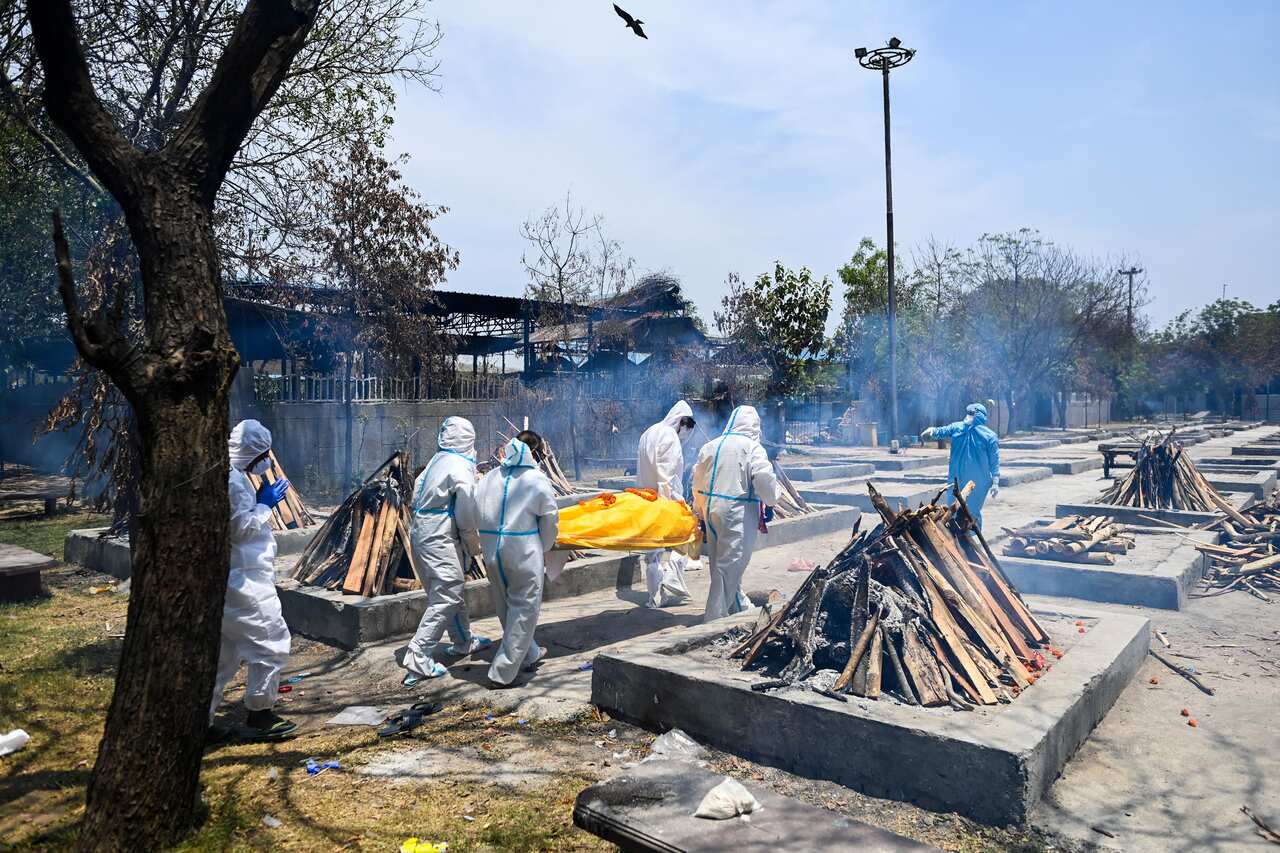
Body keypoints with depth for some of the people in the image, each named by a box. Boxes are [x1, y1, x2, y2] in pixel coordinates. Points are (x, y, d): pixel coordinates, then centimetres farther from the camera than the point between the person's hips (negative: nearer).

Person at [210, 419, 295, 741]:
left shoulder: (230, 476, 14)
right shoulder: (232, 480, -17)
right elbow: (242, 528, -20)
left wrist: (261, 501, 10)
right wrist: (265, 504, -9)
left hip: (232, 579, 11)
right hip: (242, 581, -11)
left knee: (224, 651, 17)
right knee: (272, 641, 0)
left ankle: (202, 718, 24)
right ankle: (260, 714, 10)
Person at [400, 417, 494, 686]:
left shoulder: (436, 461, 11)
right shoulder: (461, 466, -13)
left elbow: (417, 494, 14)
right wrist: (474, 545, -3)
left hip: (421, 533, 9)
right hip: (441, 539, -9)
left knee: (453, 591, 20)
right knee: (445, 598, -5)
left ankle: (464, 641, 35)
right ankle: (418, 658, -7)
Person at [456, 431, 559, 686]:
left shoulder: (490, 477, 7)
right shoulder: (537, 479, -5)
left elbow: (466, 517, 6)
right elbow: (550, 520, 1)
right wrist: (543, 549, 16)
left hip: (492, 551, 5)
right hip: (523, 551, -5)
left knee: (506, 607, 20)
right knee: (523, 609, 7)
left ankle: (529, 655, 39)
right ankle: (503, 672, 6)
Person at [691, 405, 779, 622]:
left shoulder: (710, 446, 12)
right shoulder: (752, 447, -8)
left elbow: (697, 481, 17)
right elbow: (764, 478, -16)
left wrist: (701, 510, 28)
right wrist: (770, 502, 2)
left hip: (711, 509, 7)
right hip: (738, 513, -7)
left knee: (721, 561, 19)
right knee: (729, 565, -2)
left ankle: (739, 605, 36)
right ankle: (715, 617, -1)